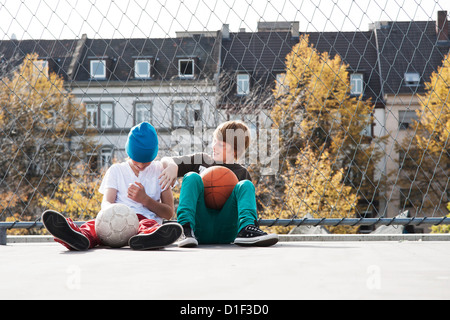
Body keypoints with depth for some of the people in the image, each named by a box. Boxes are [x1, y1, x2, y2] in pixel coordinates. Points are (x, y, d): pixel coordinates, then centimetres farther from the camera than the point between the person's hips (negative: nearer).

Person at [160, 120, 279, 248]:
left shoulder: (242, 173, 18)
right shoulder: (200, 160, 21)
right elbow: (165, 161, 16)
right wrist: (172, 165, -8)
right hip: (199, 226, 1)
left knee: (246, 185, -13)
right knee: (192, 177, -15)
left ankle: (246, 229, -40)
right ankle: (186, 229, -38)